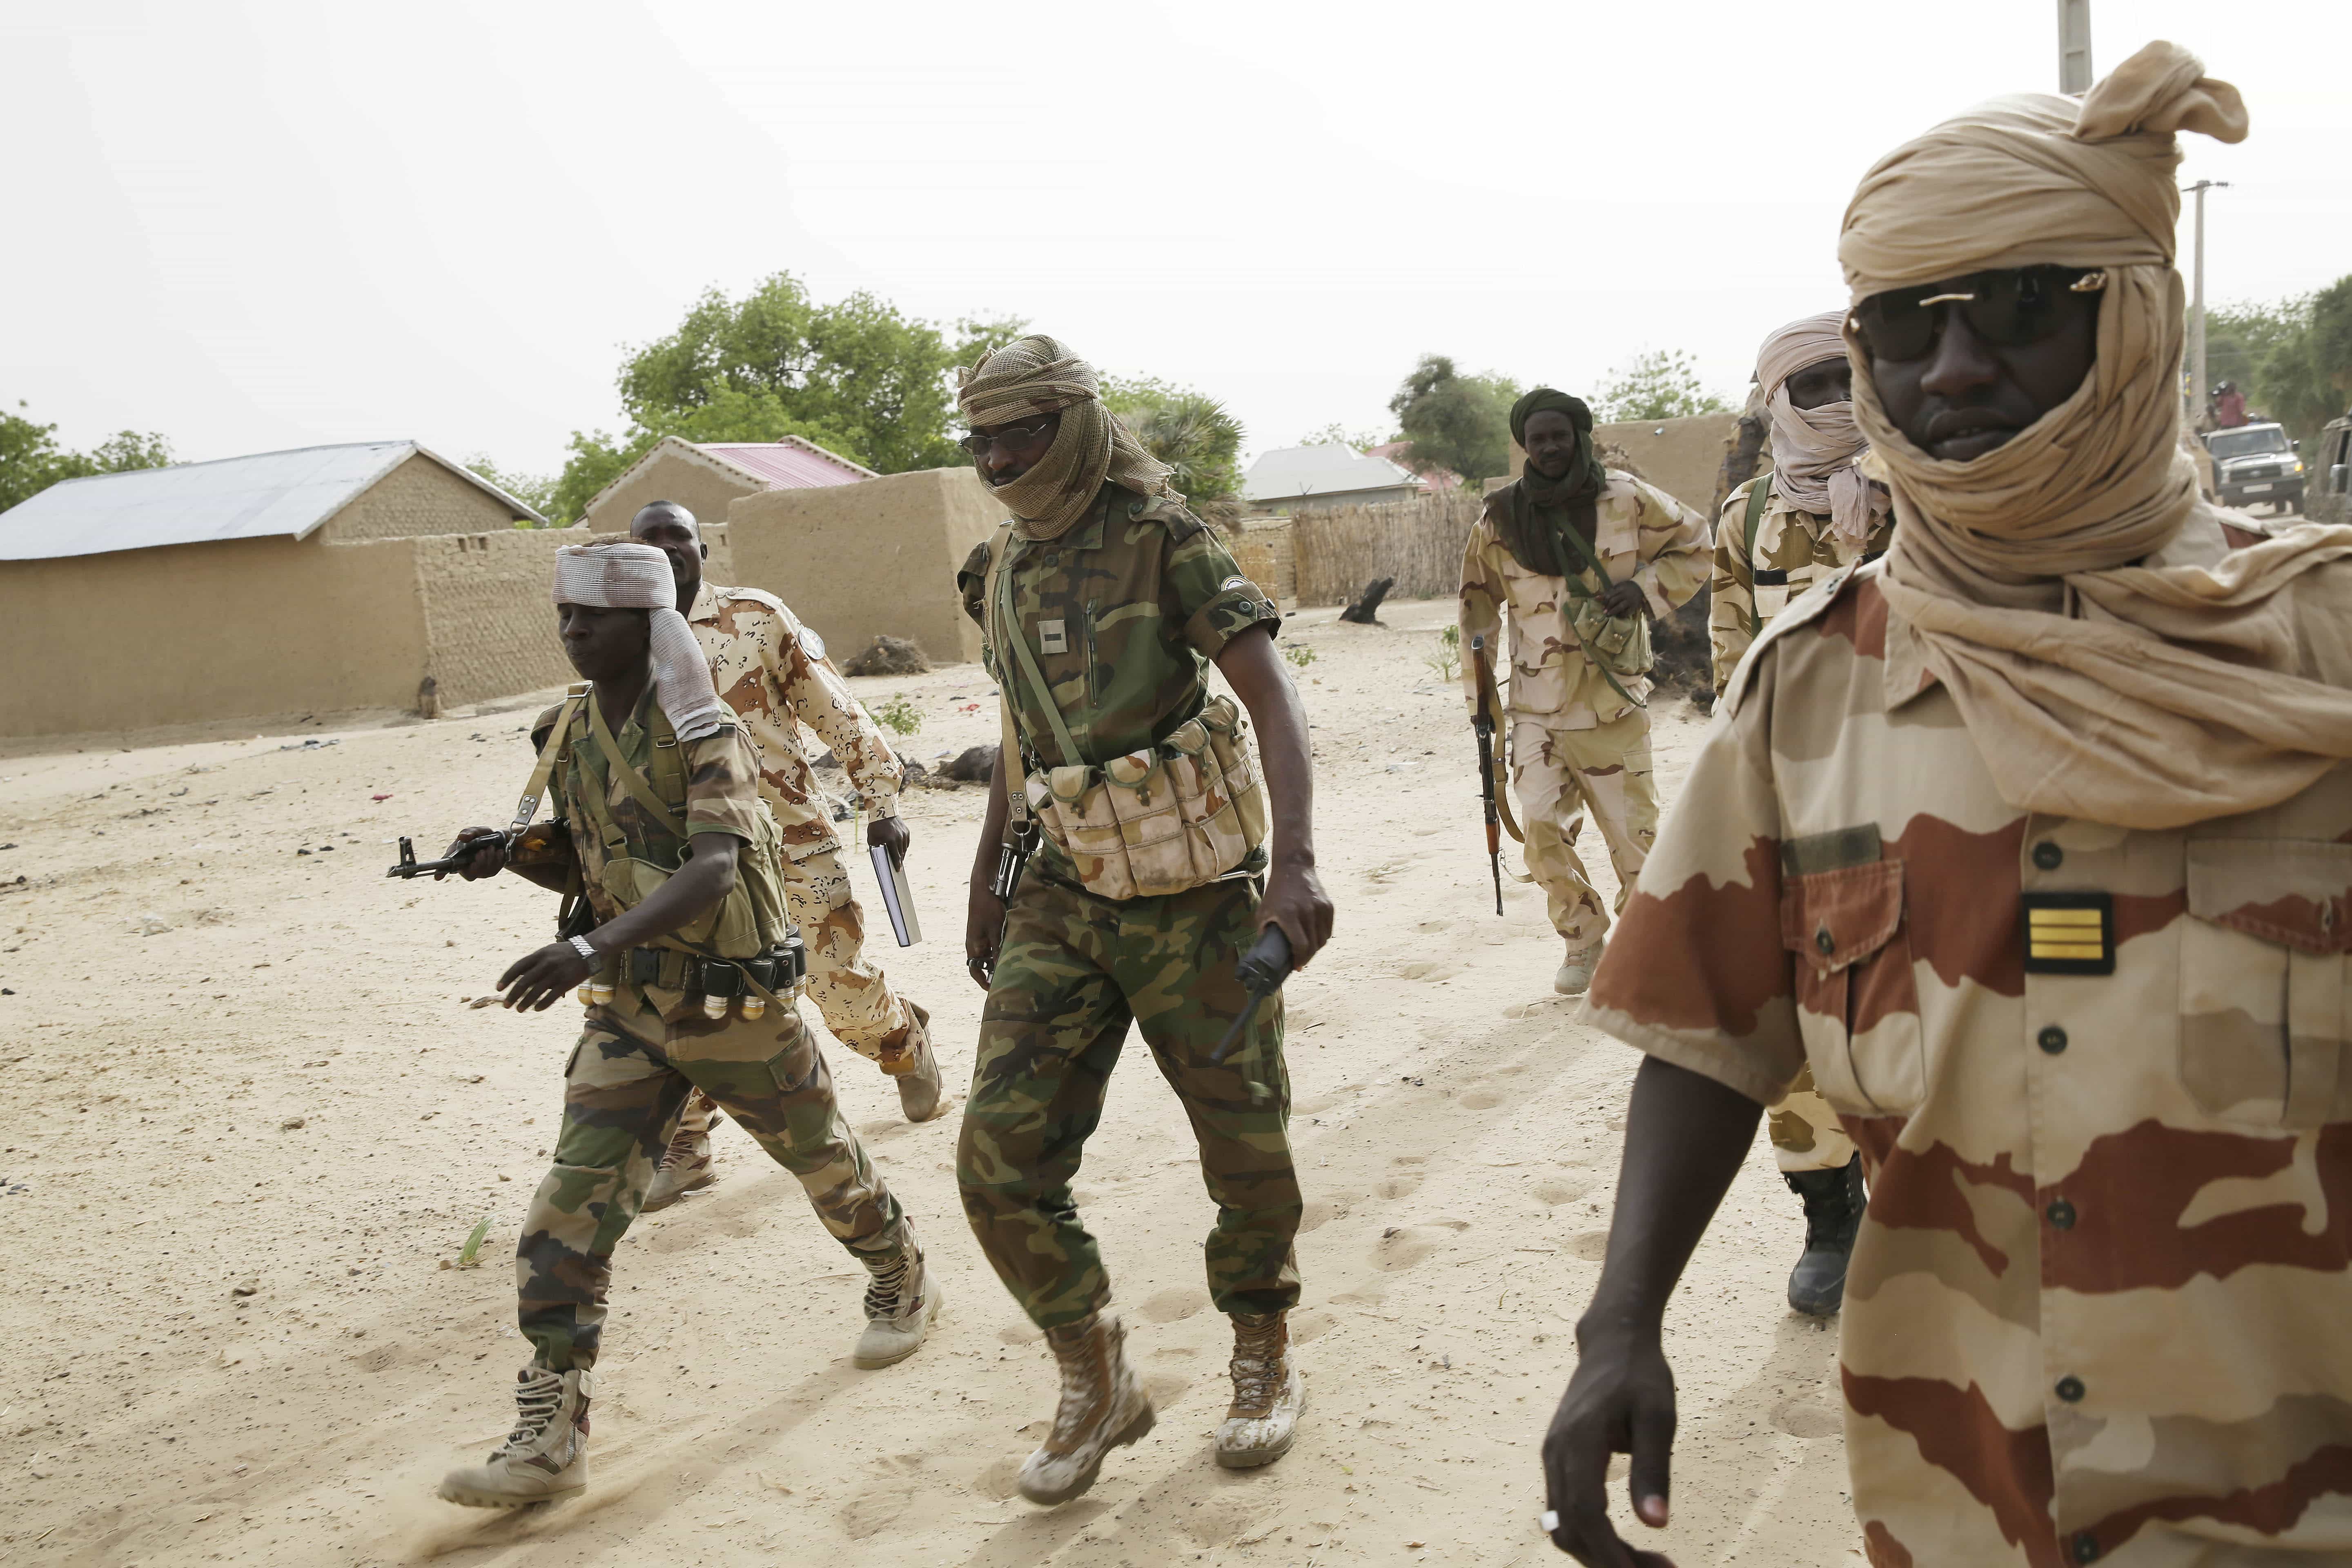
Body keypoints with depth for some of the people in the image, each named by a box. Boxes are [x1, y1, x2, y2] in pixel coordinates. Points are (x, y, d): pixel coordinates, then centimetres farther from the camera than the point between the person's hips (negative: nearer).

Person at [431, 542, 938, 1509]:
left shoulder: (702, 733, -18)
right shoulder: (569, 736, 2)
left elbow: (711, 869, -33)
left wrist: (595, 946, -47)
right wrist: (508, 854, -8)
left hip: (734, 1002, -5)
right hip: (632, 1011, 5)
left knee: (823, 1162, 16)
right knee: (571, 1205, -7)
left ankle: (902, 1283, 45)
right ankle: (549, 1435, -2)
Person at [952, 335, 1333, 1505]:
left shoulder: (1166, 543, -10)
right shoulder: (1002, 574, 8)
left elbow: (1272, 697, -19)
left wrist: (1295, 859, -33)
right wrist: (986, 882, 22)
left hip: (1194, 894, -4)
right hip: (1064, 898, 5)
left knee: (1246, 1144, 7)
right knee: (1001, 1156, -5)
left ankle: (1264, 1361, 32)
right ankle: (1096, 1385, 15)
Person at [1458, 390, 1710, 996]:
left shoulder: (1628, 501, -2)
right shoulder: (1501, 520, 2)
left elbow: (1694, 544, 10)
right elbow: (1479, 605, 13)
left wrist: (1648, 587, -8)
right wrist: (1480, 690, 11)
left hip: (1613, 703, -1)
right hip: (1537, 710, 1)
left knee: (1633, 829, 2)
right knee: (1544, 833, -4)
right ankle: (1582, 940, 17)